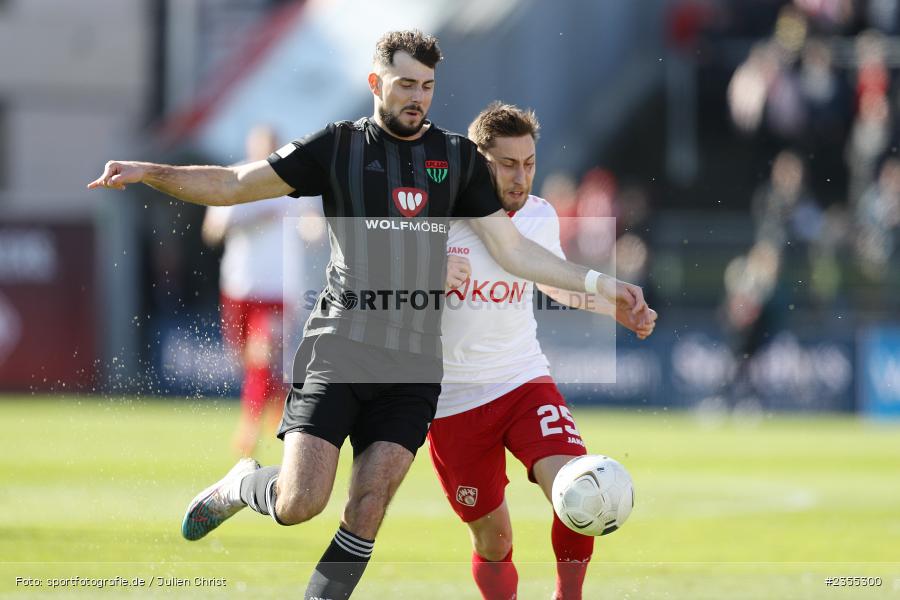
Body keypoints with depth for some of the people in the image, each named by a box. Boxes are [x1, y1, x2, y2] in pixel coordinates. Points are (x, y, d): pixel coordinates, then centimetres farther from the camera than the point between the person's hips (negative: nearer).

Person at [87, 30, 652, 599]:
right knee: (299, 504, -12)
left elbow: (514, 250, 13)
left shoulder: (458, 157, 12)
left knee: (367, 511, -6)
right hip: (340, 348, -3)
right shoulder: (337, 147, 3)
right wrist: (150, 172, -10)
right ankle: (242, 486, 22)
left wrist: (600, 284, 6)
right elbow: (234, 185, 3)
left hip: (414, 363, 3)